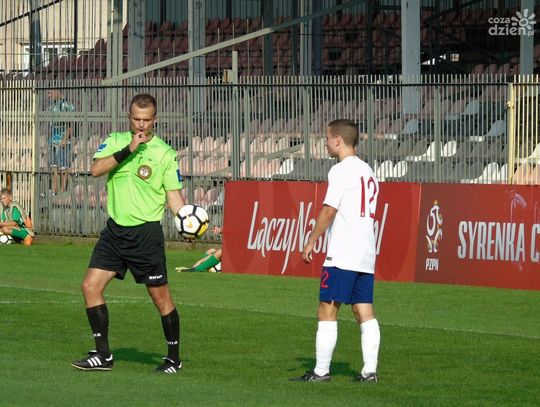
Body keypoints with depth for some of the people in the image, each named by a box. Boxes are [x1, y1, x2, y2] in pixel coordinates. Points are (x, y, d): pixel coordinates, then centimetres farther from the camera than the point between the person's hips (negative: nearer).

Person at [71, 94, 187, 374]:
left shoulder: (165, 153, -3)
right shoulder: (115, 141, 5)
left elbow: (173, 194, -2)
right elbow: (96, 169, -12)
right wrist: (128, 150, -22)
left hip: (146, 232, -4)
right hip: (115, 229, 4)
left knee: (160, 296, -2)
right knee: (91, 286, -3)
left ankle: (174, 358, 13)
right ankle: (103, 355, 5)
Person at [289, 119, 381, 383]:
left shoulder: (341, 170, -10)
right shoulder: (367, 171, 17)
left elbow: (329, 211, -14)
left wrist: (311, 242, -6)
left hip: (342, 255, -8)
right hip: (366, 253, 8)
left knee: (327, 311, -4)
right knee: (365, 312, 6)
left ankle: (321, 371, -5)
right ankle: (370, 370, 1)